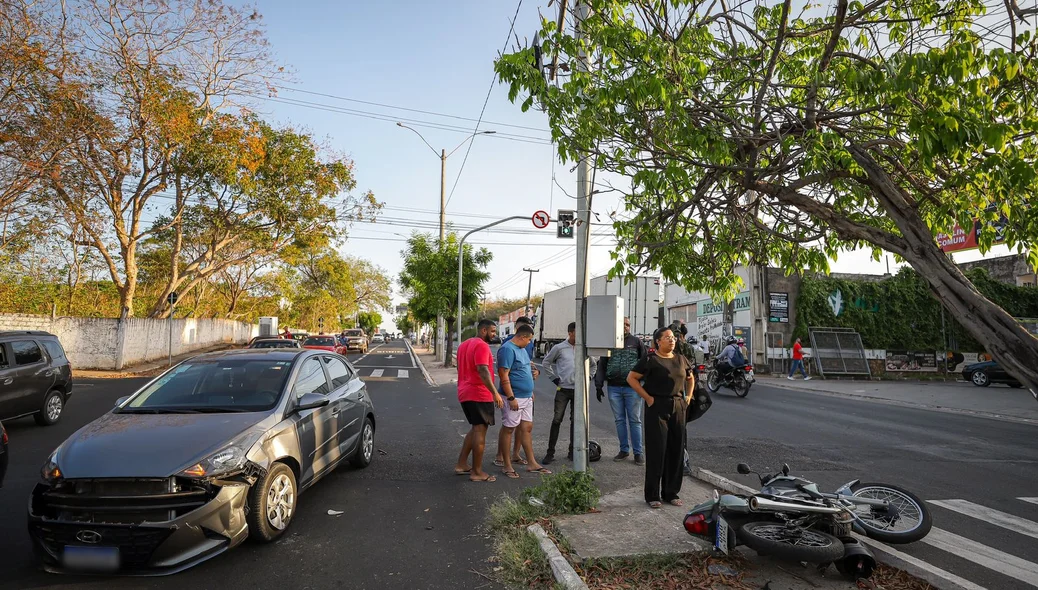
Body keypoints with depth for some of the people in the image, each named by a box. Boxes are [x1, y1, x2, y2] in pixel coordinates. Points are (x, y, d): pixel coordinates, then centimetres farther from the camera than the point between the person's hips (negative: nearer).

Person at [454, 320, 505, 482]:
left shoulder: (464, 345, 16)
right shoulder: (482, 346, -15)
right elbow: (483, 370, -25)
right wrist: (495, 393, -27)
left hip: (465, 394, 10)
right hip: (479, 395, -9)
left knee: (475, 429, 19)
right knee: (480, 432, -2)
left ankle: (461, 464, 22)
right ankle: (477, 472, 4)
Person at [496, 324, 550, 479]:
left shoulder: (522, 349, 14)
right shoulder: (507, 349, -16)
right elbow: (504, 375, -21)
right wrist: (511, 398, -23)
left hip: (526, 397, 9)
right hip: (514, 398, -9)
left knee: (527, 428, 12)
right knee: (508, 429, 1)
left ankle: (532, 463, 19)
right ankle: (507, 465, 10)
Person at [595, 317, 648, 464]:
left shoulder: (636, 341, 3)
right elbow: (601, 365, 10)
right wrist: (599, 385, 5)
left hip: (632, 387, -2)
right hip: (614, 388, 3)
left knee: (635, 420, 2)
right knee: (620, 420, 9)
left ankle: (638, 452, 8)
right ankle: (624, 450, 19)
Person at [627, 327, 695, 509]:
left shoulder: (681, 359, 10)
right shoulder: (650, 360, -7)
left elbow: (690, 378, 26)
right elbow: (631, 378, -8)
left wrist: (689, 396, 12)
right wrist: (647, 398, -12)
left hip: (678, 407, 6)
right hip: (657, 408, -5)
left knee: (676, 450, 8)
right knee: (656, 451, -3)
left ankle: (671, 492, 22)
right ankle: (653, 495, 8)